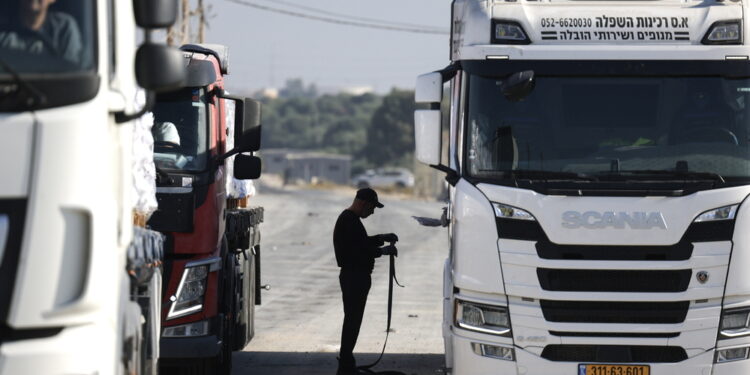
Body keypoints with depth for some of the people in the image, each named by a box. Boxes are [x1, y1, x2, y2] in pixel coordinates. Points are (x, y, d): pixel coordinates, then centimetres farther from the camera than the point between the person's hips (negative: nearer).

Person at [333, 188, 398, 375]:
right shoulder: (349, 221, -18)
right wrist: (382, 250, -17)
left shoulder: (350, 219, 16)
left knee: (352, 320, 15)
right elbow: (358, 250, -24)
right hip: (353, 277, -11)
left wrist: (383, 238, 13)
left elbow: (362, 242, 25)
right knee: (352, 320, -8)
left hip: (355, 277, 11)